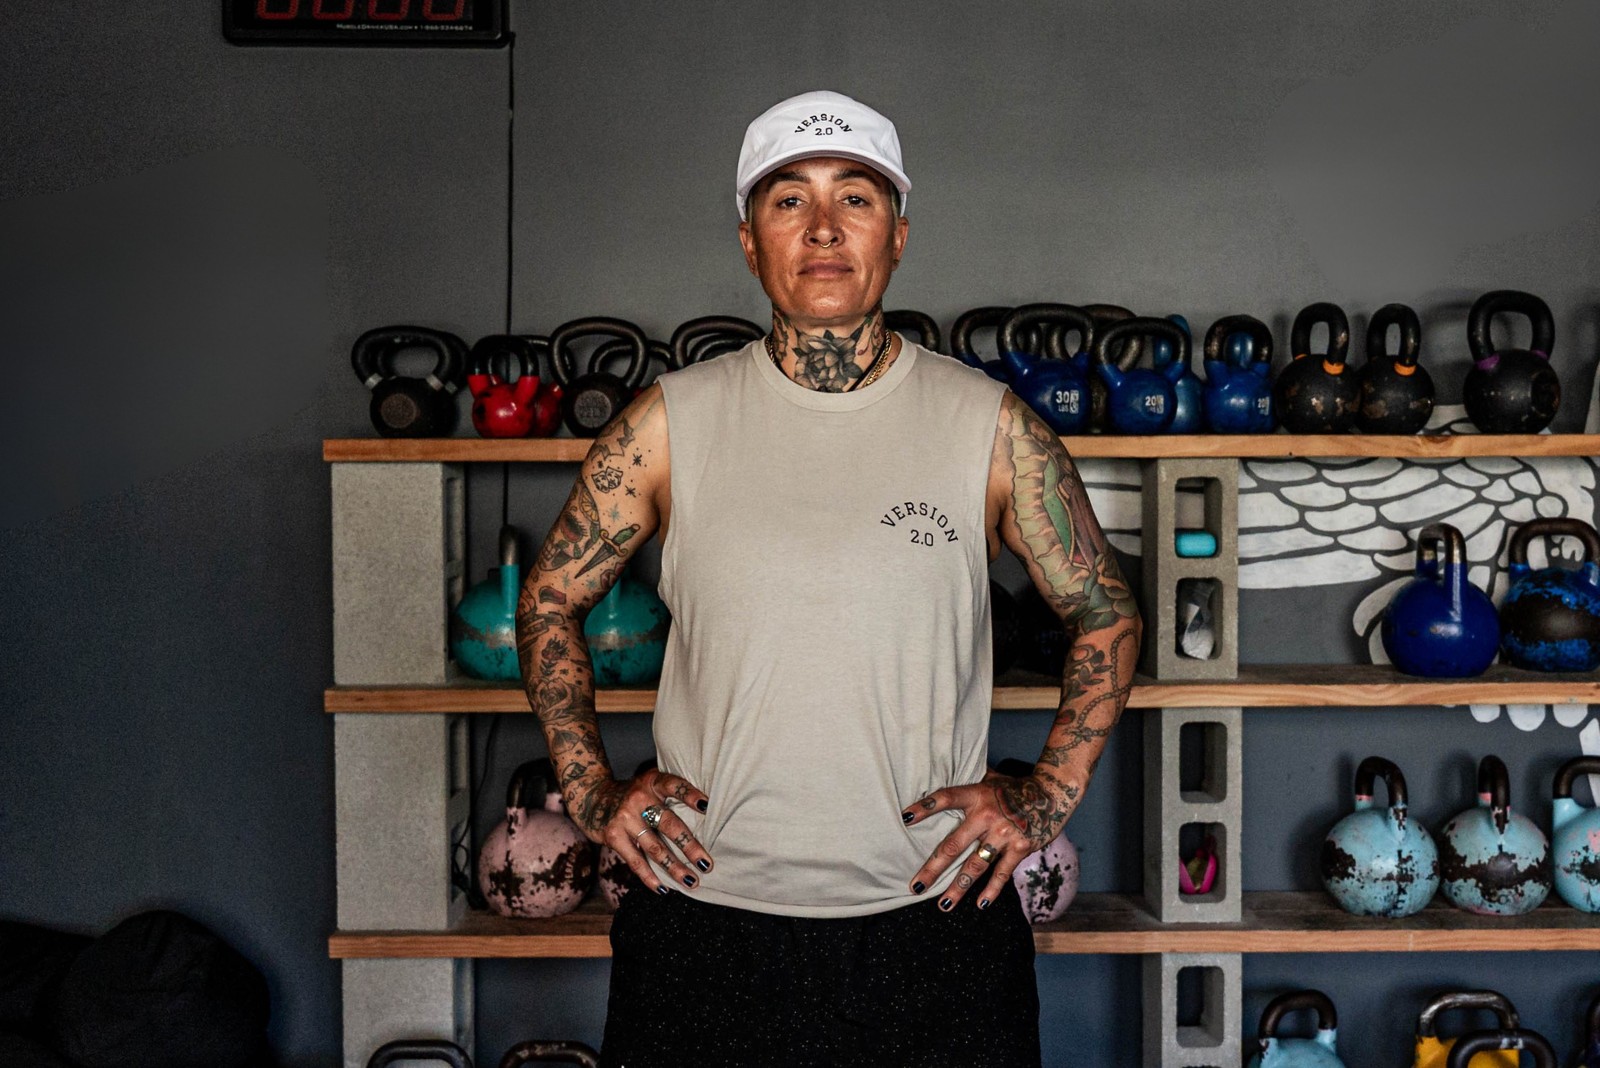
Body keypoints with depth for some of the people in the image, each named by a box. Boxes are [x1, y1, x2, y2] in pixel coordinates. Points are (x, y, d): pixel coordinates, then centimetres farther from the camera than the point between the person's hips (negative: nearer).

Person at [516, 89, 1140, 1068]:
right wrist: (591, 788, 3)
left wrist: (1050, 795, 1)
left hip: (932, 912, 0)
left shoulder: (992, 428, -2)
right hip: (705, 915, 1)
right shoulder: (672, 423, -1)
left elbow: (1107, 618, 9)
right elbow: (551, 600, 10)